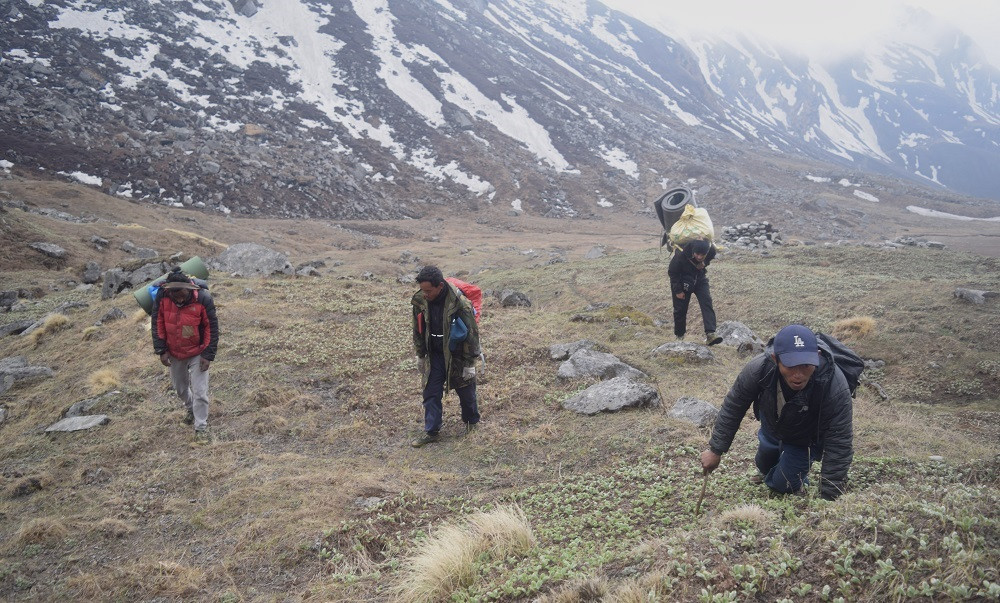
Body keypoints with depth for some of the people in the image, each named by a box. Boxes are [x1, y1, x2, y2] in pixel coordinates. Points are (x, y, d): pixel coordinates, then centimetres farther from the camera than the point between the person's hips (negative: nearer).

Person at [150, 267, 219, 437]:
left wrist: (208, 355, -15)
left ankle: (201, 427, 9)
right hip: (174, 353, 4)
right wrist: (161, 351, -7)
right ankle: (191, 409, 50)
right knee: (179, 386, 21)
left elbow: (212, 327, -15)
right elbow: (158, 324, -6)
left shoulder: (203, 298, -26)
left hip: (197, 353, -3)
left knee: (200, 391, -5)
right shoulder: (162, 296, -19)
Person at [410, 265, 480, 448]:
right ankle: (431, 432, 19)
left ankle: (472, 421, 40)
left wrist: (470, 363, -14)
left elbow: (471, 334, -18)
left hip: (457, 356, -4)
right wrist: (420, 356, 11)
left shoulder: (460, 304, -28)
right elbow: (418, 330, 4)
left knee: (465, 392, 15)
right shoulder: (420, 301, -12)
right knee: (431, 394, 6)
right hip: (434, 355, 4)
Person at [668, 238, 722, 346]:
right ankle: (679, 336, 22)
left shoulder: (711, 250, -24)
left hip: (700, 277, 3)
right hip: (682, 280, -3)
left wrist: (704, 264, -16)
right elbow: (672, 272, -17)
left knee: (706, 302, -16)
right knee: (680, 308, 1)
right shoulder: (681, 255, -35)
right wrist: (678, 290, -14)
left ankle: (710, 335, -24)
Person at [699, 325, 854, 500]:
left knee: (783, 484, -7)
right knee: (765, 464, 28)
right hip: (772, 426, 3)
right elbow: (733, 407, -21)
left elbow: (839, 444, -38)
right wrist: (715, 450, -16)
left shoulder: (835, 386, -45)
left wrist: (828, 498, -37)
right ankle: (766, 473, 63)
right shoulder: (759, 368, -38)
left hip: (807, 438, -3)